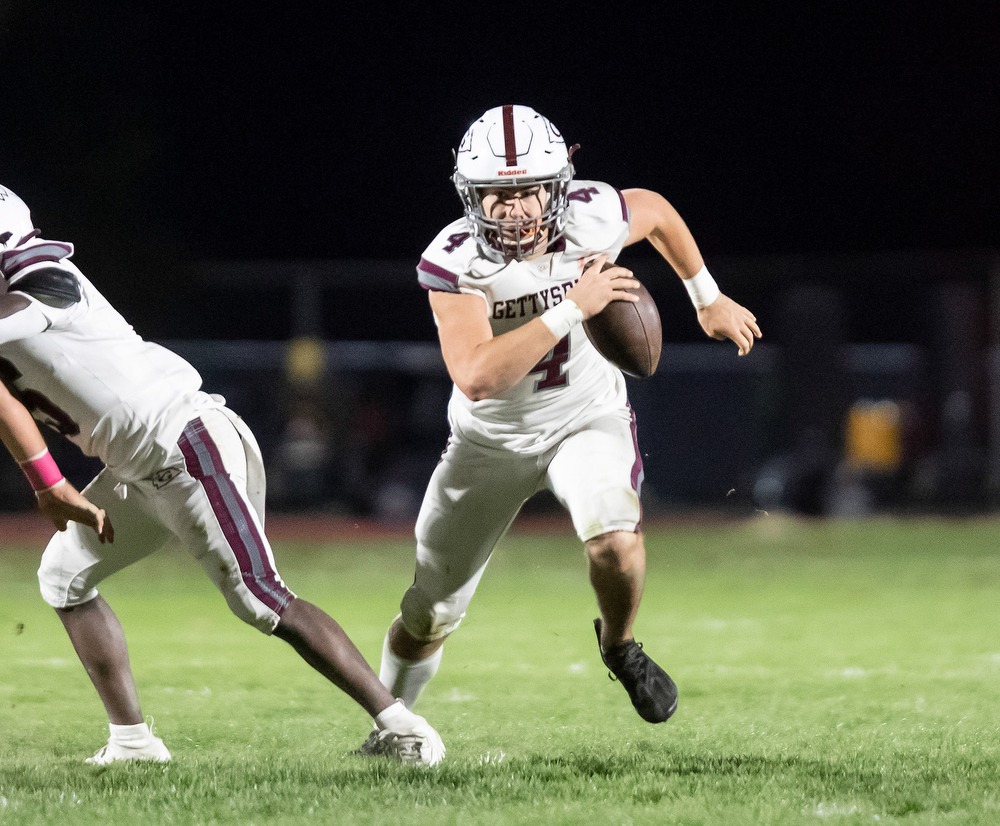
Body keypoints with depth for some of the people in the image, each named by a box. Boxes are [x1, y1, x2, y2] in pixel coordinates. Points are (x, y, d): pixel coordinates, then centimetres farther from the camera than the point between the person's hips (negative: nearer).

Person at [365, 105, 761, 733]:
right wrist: (572, 308, -42)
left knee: (614, 539, -32)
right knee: (428, 617, 9)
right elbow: (477, 377, -41)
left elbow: (656, 211, 4)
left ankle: (620, 646, 1)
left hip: (586, 418, 0)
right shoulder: (454, 262, -28)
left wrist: (710, 300, 13)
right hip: (492, 438, 0)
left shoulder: (592, 219, -22)